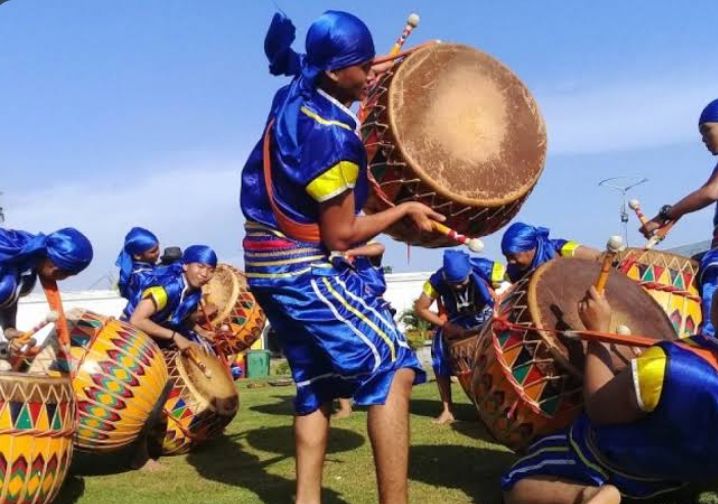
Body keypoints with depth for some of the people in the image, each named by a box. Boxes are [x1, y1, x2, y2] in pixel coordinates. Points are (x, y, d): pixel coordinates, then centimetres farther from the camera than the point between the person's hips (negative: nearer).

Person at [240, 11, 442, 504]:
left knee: (318, 381, 17)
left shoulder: (293, 100, 4)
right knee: (392, 367, -10)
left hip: (272, 263, 10)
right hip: (303, 268, -10)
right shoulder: (331, 135, -22)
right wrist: (404, 209, -7)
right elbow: (341, 235, -19)